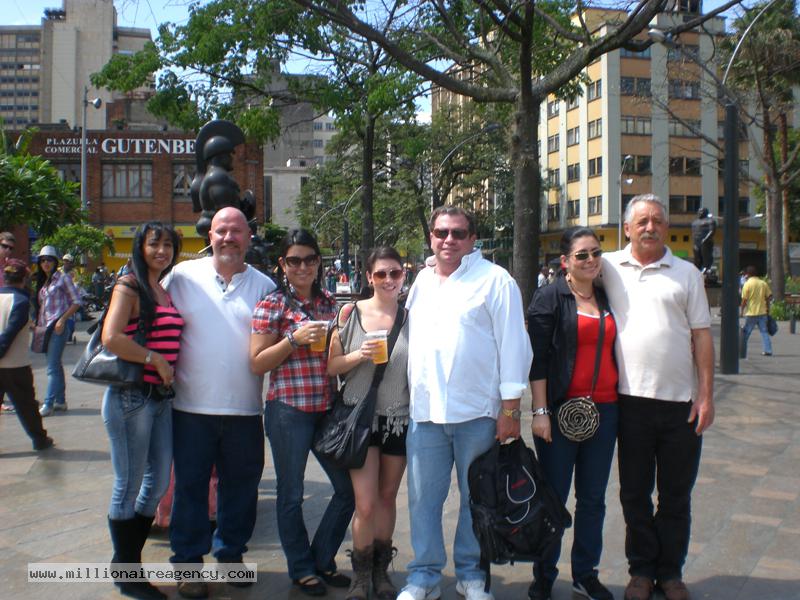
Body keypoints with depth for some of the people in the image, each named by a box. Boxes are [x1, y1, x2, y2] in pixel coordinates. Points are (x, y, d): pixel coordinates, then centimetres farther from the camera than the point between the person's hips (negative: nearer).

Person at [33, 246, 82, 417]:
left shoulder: (62, 278, -3)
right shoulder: (40, 282, 17)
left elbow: (76, 302, -7)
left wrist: (62, 320, -15)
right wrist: (37, 324, 9)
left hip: (58, 326, -7)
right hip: (45, 326, 7)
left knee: (52, 366, -9)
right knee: (55, 365, 12)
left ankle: (48, 404, -8)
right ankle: (60, 401, 18)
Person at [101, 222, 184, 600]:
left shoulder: (168, 291, 14)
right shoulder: (129, 287, -8)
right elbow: (111, 338, -21)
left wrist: (170, 370, 7)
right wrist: (155, 359, -15)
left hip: (162, 397, 8)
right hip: (130, 396, -7)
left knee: (158, 482, 12)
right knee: (129, 486, 4)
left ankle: (126, 559, 30)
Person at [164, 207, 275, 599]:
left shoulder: (263, 285, 5)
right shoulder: (183, 276, 2)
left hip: (245, 408, 1)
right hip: (192, 406, -1)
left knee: (241, 485, 12)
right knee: (190, 486, 7)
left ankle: (230, 553, 31)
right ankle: (188, 563, 22)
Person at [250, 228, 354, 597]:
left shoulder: (328, 303, 11)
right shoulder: (273, 304, -4)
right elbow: (257, 363, -6)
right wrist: (294, 338, -17)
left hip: (327, 409, 5)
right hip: (289, 411, -5)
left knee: (348, 488, 9)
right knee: (291, 494, 7)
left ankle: (323, 560, 29)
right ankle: (302, 568, 27)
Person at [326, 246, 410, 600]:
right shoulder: (351, 313, -2)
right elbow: (332, 366, 1)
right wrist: (358, 355, -16)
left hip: (400, 418, 2)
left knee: (387, 497, 13)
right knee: (366, 503, -6)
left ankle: (381, 569, 31)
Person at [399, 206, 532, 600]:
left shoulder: (494, 280, -3)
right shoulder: (421, 282, 14)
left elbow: (513, 344, -6)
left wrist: (510, 408, -10)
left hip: (478, 411, -4)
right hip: (424, 409, 4)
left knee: (475, 498, 8)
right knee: (423, 497, 9)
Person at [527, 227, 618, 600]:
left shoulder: (607, 299, 12)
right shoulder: (550, 298, -4)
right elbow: (537, 358, -8)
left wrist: (621, 405, 14)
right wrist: (540, 411, -13)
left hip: (604, 409, 5)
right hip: (561, 409, -5)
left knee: (593, 497, 12)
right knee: (553, 497, 4)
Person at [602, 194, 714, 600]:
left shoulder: (686, 273, 6)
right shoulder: (608, 267, 4)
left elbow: (701, 335, 4)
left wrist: (706, 394, -2)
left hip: (681, 400, 0)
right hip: (631, 399, 0)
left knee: (676, 495, 11)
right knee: (634, 493, 10)